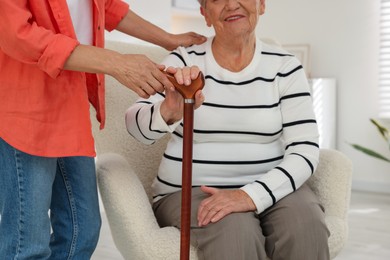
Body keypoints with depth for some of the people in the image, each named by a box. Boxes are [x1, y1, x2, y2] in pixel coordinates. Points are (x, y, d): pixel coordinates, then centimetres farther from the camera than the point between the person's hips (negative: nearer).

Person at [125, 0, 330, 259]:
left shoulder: (285, 66, 2)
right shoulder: (185, 62, -1)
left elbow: (305, 150, -7)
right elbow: (138, 125, -15)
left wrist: (252, 194, -24)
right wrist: (168, 112, -40)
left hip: (270, 188, 2)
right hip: (190, 191, -1)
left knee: (306, 231, -29)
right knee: (235, 235, -32)